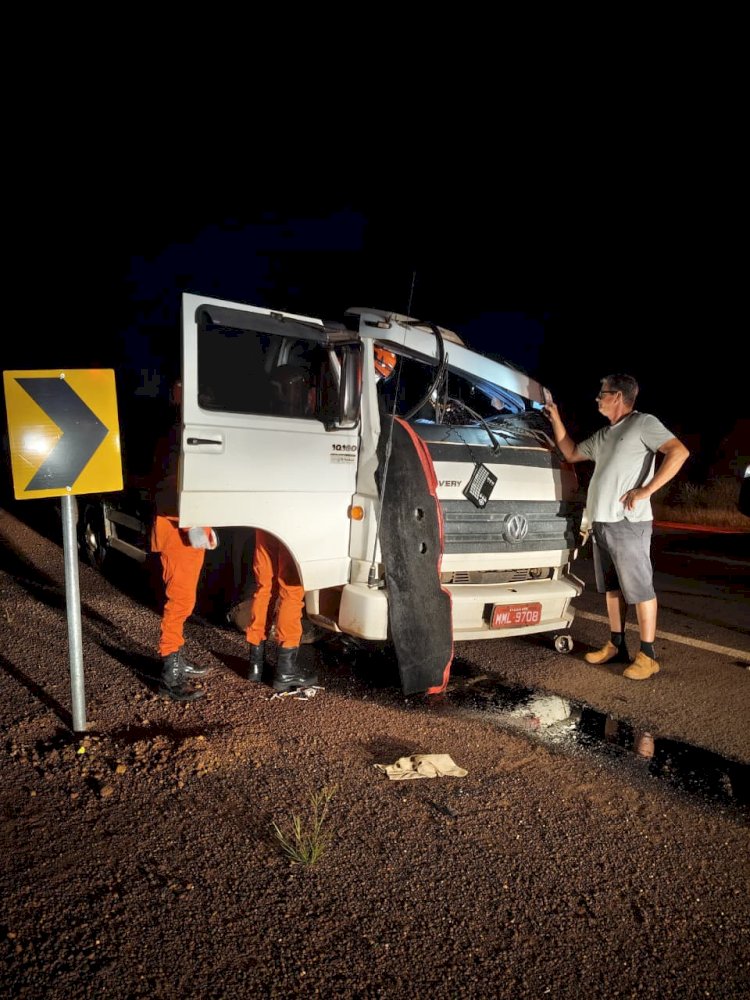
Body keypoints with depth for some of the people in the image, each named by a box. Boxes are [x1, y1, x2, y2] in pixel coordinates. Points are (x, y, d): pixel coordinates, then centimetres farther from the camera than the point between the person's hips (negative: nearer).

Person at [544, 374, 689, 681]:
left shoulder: (643, 423, -4)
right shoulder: (602, 435, 20)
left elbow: (679, 452, -14)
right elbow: (571, 453, 30)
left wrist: (645, 490, -18)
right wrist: (555, 418, 23)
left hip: (628, 523, -8)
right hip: (601, 523, 8)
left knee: (639, 588, -2)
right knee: (612, 587, 13)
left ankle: (647, 655, 5)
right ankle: (616, 645, 23)